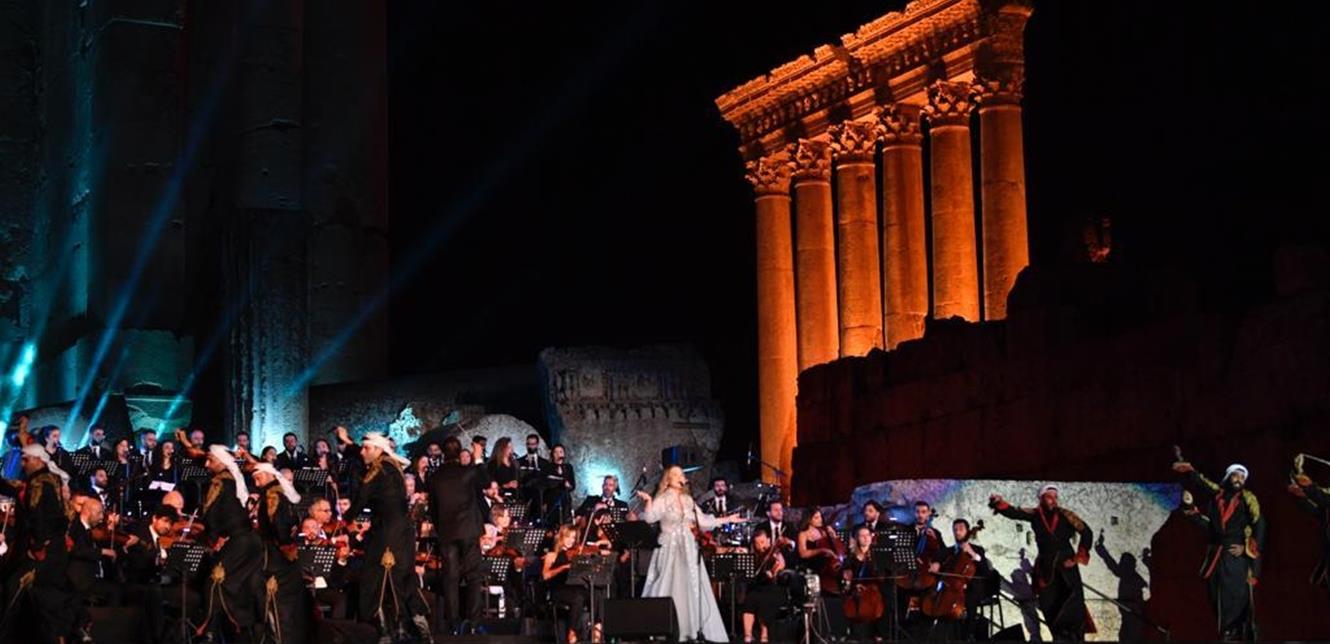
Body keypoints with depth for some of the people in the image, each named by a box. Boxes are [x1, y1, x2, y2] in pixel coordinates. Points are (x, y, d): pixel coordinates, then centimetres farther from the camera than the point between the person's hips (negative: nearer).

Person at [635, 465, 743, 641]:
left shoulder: (688, 500, 13)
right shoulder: (662, 500, -4)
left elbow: (702, 521, 18)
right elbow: (650, 518, -18)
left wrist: (727, 520, 21)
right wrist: (648, 502, -34)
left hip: (688, 549, 6)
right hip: (670, 548, -5)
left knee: (692, 588, 3)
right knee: (670, 588, -9)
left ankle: (693, 629, 6)